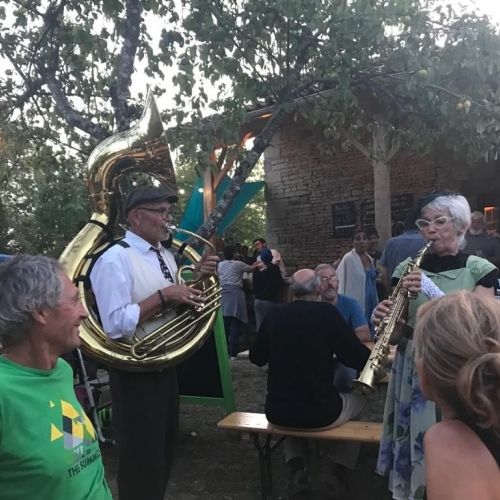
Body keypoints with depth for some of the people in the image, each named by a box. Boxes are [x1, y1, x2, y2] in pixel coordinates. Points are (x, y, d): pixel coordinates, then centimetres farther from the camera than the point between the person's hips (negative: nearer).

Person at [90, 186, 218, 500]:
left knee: (164, 450, 24)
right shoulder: (115, 259, -19)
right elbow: (116, 325, -27)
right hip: (137, 372, -8)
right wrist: (164, 295, -26)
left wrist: (198, 277, -2)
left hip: (166, 365, 8)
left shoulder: (167, 256, 7)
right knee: (142, 456, 9)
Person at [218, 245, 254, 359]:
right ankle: (233, 353, 0)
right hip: (236, 295, -4)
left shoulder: (220, 265, 11)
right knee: (235, 326, -1)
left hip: (223, 295, 4)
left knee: (224, 325, 6)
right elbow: (251, 269, 13)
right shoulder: (238, 264, 1)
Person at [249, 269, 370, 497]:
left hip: (276, 412, 3)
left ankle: (296, 467, 20)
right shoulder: (327, 313, -10)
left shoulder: (274, 315, -1)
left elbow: (256, 358, 11)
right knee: (359, 398, 27)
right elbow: (360, 359, -7)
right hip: (320, 412, -3)